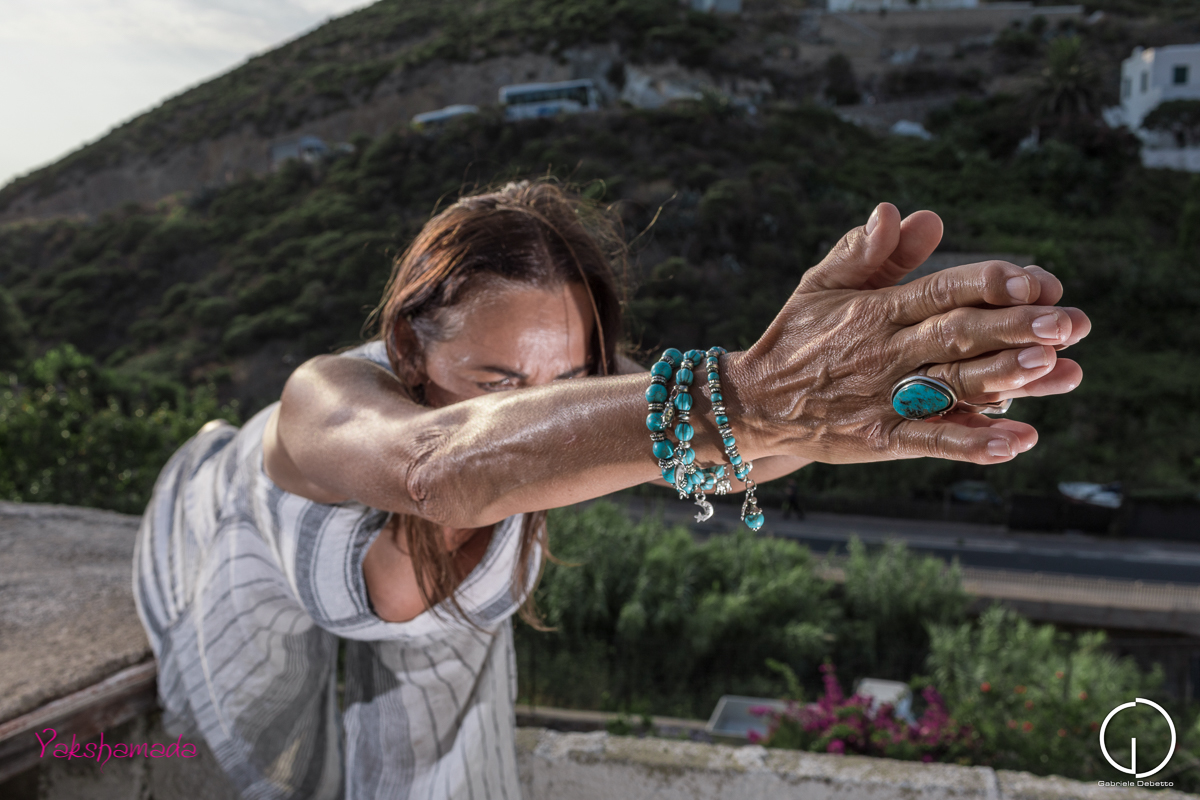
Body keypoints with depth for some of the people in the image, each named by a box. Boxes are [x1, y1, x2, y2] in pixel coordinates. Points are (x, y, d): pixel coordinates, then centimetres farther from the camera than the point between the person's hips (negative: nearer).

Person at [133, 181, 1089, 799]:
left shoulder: (564, 402, -39)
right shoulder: (326, 399, -50)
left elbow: (700, 427, -62)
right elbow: (441, 468, -75)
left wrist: (800, 423, -85)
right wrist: (744, 398, -89)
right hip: (258, 594, -2)